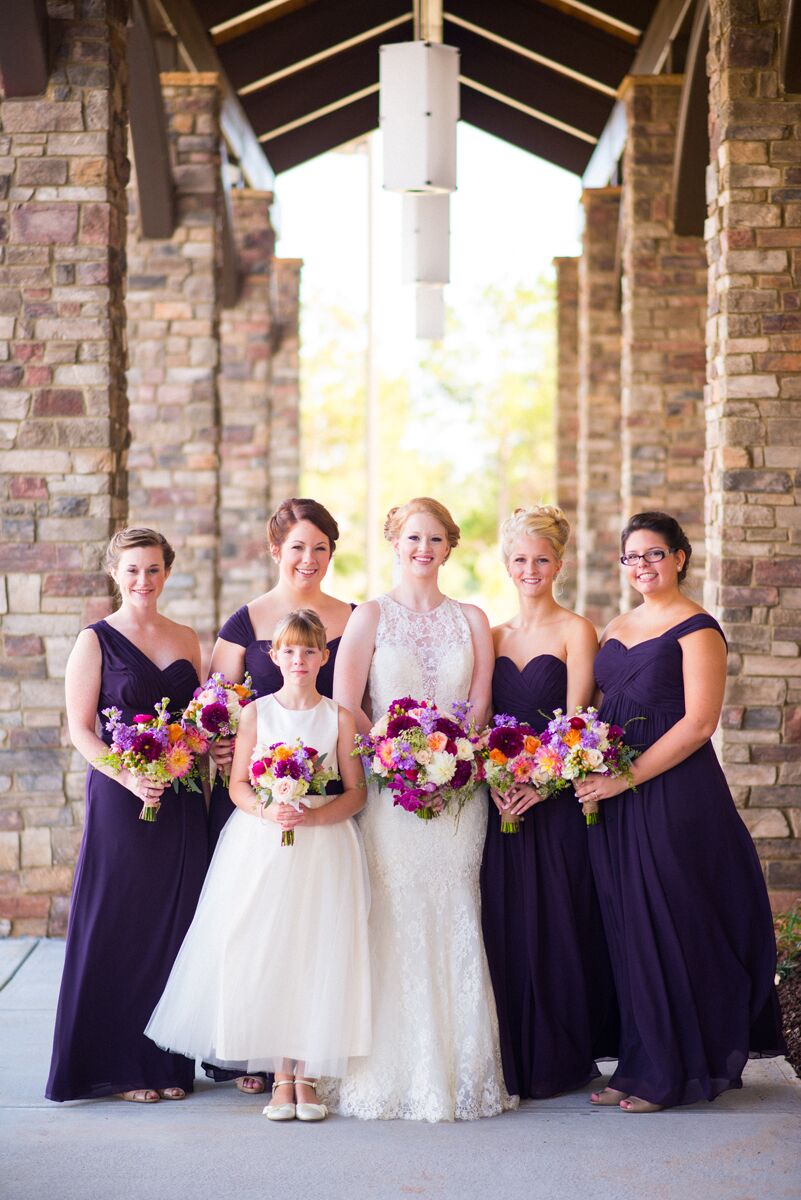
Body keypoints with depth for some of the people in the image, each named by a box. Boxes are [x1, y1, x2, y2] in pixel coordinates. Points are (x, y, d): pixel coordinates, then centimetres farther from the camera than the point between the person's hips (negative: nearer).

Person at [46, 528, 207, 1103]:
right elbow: (81, 729, -6)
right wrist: (129, 778, -19)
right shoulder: (96, 641, -2)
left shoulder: (186, 639, 12)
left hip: (182, 799, 4)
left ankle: (167, 1061, 14)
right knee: (120, 926, -2)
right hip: (120, 797, -4)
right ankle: (120, 1064, 7)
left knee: (175, 923, 5)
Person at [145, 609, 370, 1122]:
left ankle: (306, 1073, 3)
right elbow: (238, 785, 3)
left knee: (318, 955, -6)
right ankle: (281, 1076, 4)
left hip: (324, 844, 0)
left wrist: (311, 815, -16)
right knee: (264, 953, -5)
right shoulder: (256, 713, 5)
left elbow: (356, 792, 1)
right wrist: (267, 811, -17)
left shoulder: (339, 717, 4)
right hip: (261, 847, 0)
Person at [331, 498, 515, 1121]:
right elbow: (346, 704, -1)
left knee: (453, 924, -1)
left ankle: (457, 1073, 4)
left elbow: (479, 706, 6)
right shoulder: (370, 615, 6)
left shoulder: (471, 620, 13)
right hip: (387, 789, -2)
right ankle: (392, 1073, 0)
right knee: (393, 925, -6)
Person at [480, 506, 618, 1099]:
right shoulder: (491, 637, 14)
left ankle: (559, 1061, 9)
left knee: (557, 926, -2)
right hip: (501, 800, 5)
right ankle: (511, 1063, 12)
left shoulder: (575, 632, -1)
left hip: (557, 799, -4)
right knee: (504, 927, 4)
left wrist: (541, 781, -19)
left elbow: (575, 721, -8)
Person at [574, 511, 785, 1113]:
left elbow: (698, 723, -16)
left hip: (674, 794, -7)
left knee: (672, 927, -1)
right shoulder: (618, 627, 14)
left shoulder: (697, 629, -9)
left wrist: (625, 779, -18)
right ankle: (642, 1063, 17)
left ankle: (672, 1073, 9)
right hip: (614, 798, 7)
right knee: (630, 931, 9)